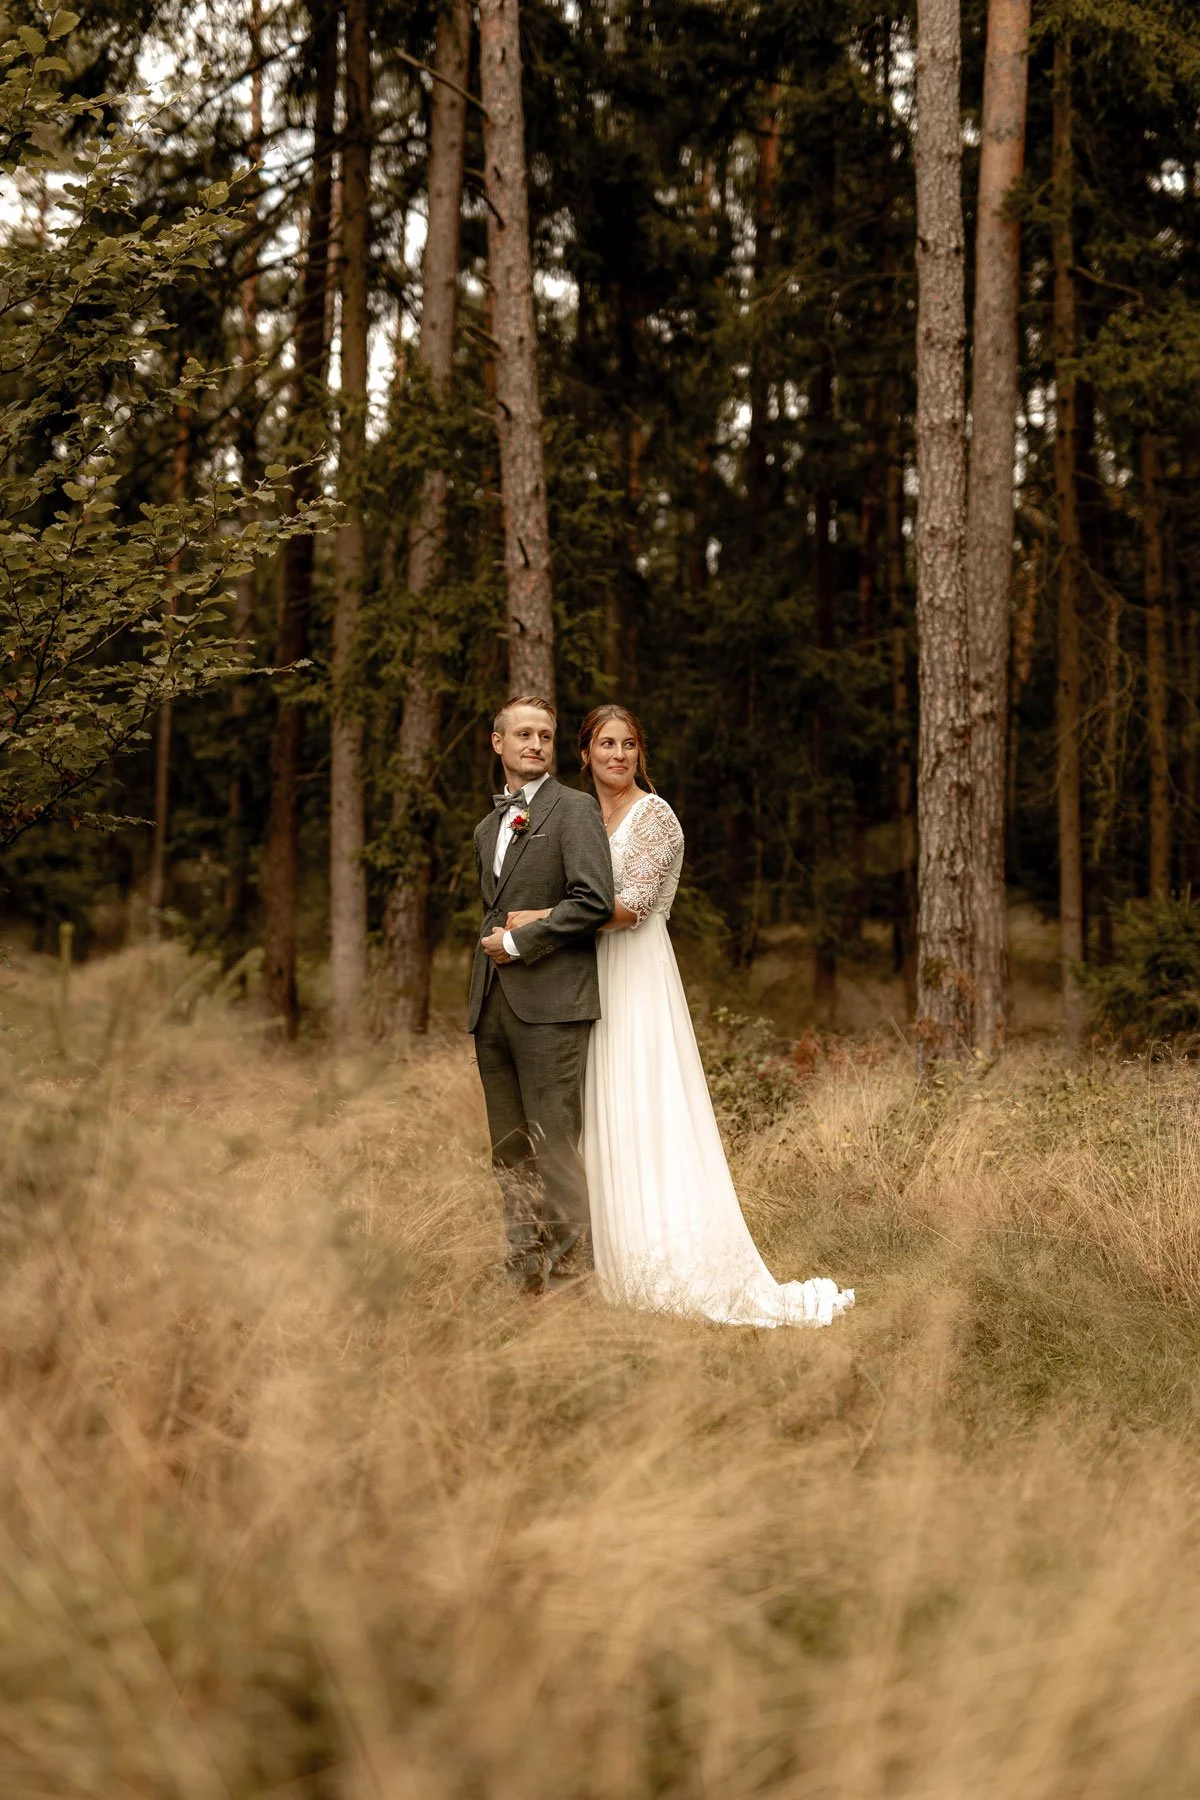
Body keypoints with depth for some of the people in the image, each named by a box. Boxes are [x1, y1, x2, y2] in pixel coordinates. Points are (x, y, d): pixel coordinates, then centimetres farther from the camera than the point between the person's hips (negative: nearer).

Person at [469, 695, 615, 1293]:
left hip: (551, 1001, -7)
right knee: (510, 1153, 9)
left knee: (553, 1146, -10)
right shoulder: (488, 828, 21)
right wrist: (496, 934, 11)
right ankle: (526, 1280, 14)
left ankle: (571, 1277, -5)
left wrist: (519, 940, -10)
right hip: (492, 1004, 8)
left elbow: (595, 900, -14)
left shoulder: (574, 809, -2)